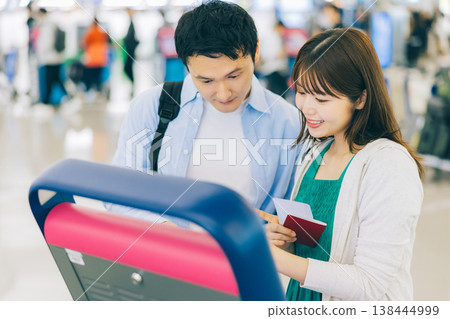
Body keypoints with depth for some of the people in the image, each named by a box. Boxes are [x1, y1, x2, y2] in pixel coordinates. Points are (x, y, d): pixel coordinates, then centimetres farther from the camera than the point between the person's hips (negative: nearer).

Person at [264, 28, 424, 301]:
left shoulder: (391, 165, -22)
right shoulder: (317, 152, 0)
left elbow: (370, 285, -26)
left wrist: (274, 257, -33)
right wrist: (278, 236, -12)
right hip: (302, 300, 6)